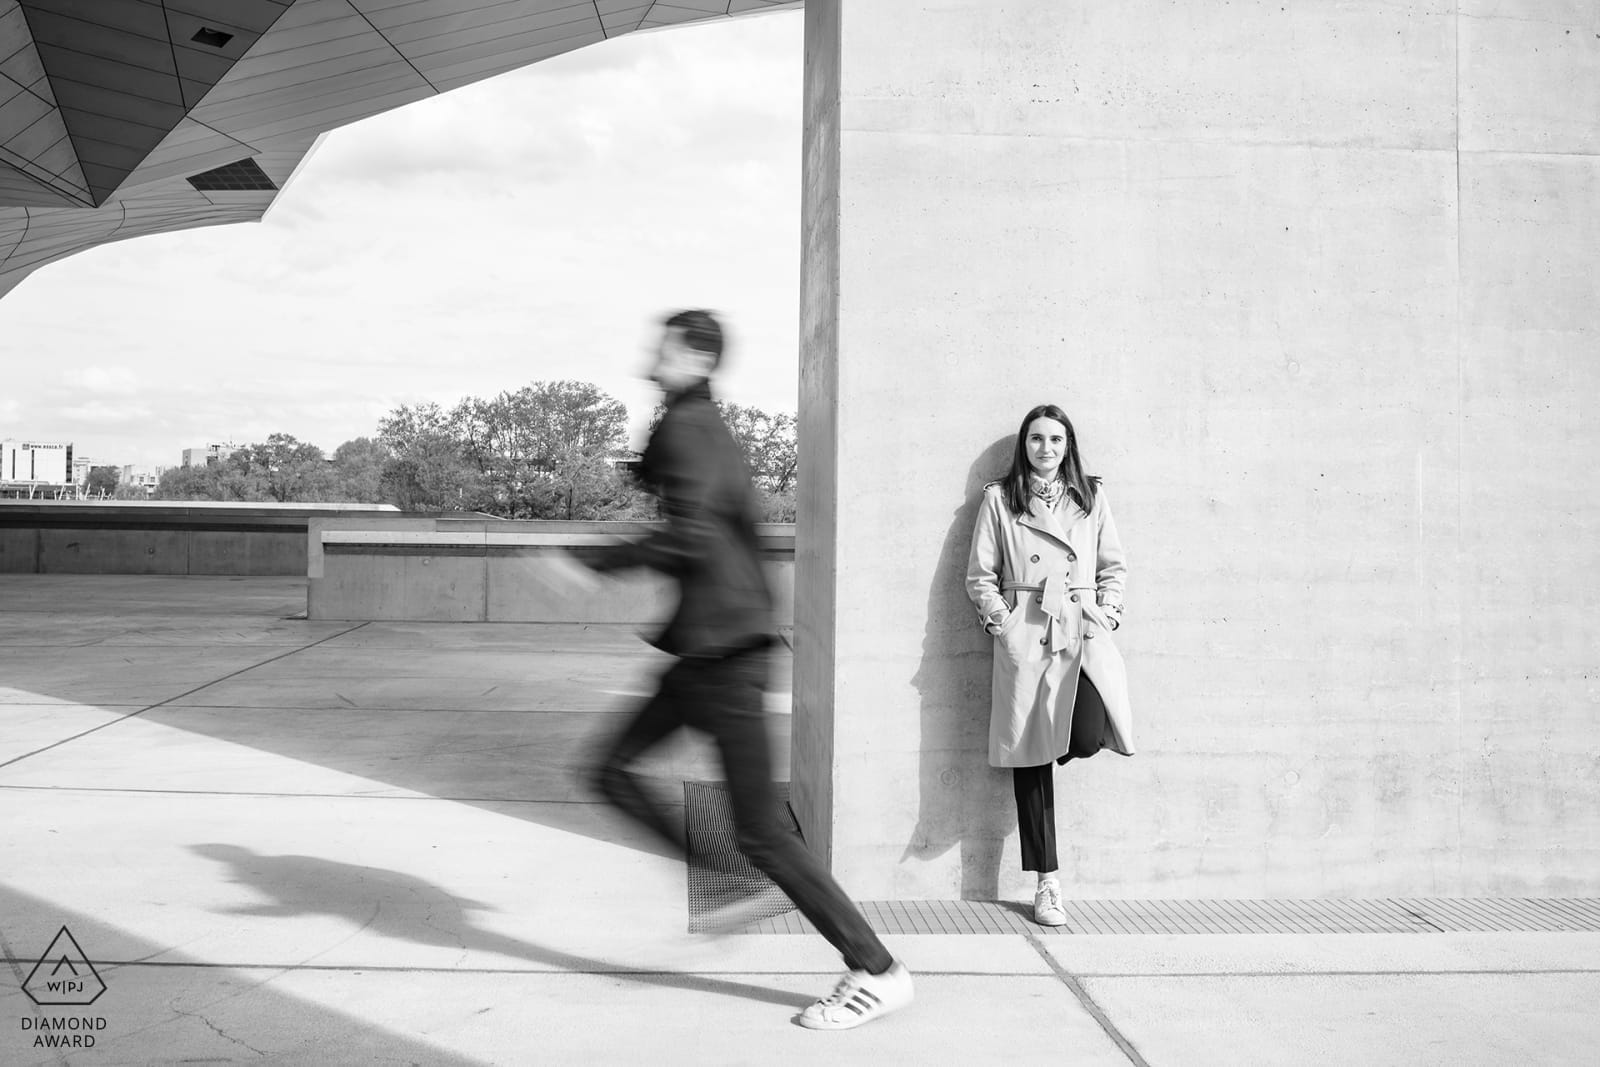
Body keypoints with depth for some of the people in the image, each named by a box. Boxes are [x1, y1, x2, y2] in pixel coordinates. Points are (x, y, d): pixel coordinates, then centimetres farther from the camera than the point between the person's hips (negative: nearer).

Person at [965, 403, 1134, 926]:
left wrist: (1107, 614, 4)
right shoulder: (999, 498, 8)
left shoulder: (1091, 497, 14)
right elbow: (980, 575, 8)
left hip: (1085, 630, 1)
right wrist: (999, 619, -4)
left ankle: (1063, 753, 17)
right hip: (1025, 634, -1)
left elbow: (1114, 567, 17)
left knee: (1090, 733, -24)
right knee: (1030, 756, 0)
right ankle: (1047, 884, 10)